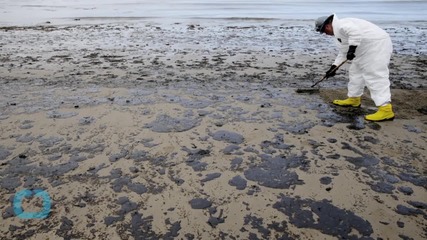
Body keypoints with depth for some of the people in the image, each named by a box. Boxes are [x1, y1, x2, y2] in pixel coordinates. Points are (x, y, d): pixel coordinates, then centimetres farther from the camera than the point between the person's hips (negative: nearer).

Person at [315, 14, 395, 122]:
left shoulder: (340, 24, -12)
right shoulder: (340, 30, 22)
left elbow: (356, 32, -31)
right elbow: (343, 52, 26)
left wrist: (351, 49, -29)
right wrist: (333, 67, 23)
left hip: (377, 45, -11)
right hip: (368, 48, 11)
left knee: (374, 76, -15)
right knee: (355, 72, 18)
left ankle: (386, 110, -18)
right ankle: (353, 99, 30)